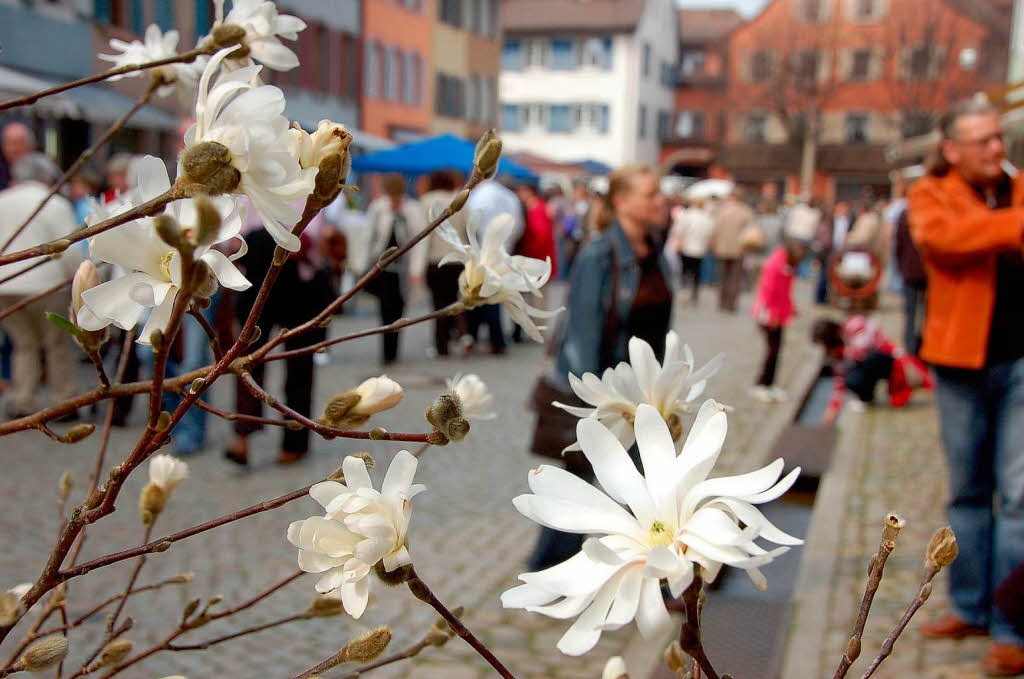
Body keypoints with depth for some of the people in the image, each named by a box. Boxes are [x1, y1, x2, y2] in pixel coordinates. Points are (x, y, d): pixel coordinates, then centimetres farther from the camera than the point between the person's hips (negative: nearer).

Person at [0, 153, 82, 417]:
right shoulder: (55, 204, -5)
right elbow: (69, 250, -9)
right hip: (44, 284, -4)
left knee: (25, 344, 16)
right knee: (59, 345, 8)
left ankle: (22, 403, 10)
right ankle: (63, 402, 10)